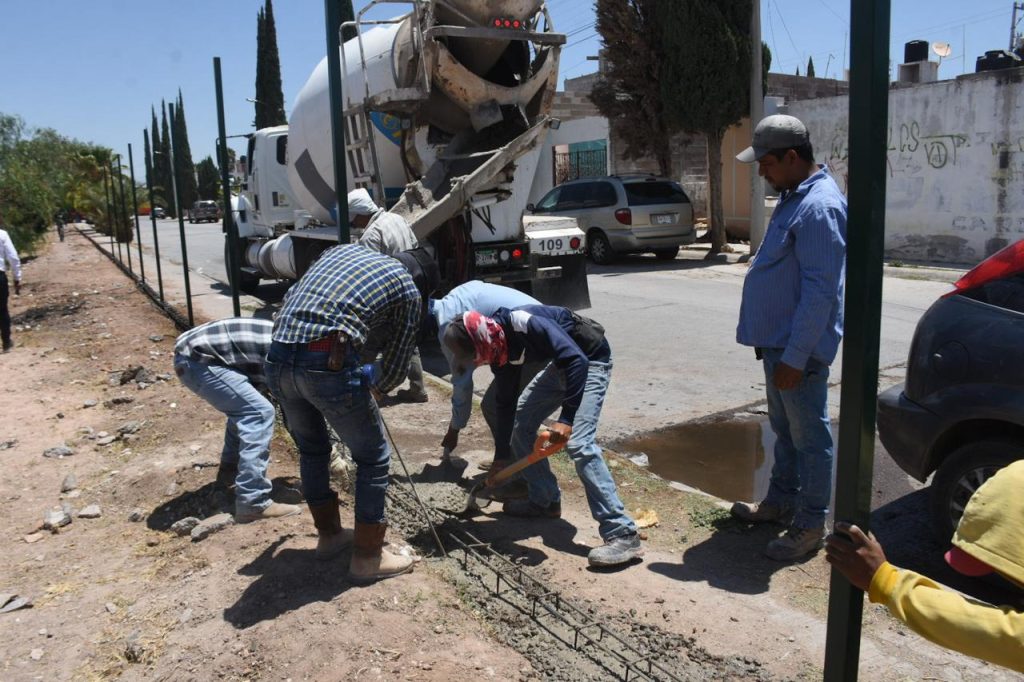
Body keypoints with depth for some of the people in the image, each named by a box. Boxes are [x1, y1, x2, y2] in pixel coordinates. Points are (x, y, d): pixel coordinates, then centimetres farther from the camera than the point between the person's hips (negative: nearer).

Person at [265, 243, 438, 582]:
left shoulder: (345, 248, 26)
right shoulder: (409, 290, 11)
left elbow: (291, 296, 25)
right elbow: (395, 368, 15)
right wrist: (374, 389, 36)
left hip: (277, 361, 6)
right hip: (328, 365, -6)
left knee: (312, 449, 27)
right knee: (373, 457, 14)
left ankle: (329, 534, 41)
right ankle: (367, 556, 22)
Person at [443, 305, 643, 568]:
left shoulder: (525, 324, -31)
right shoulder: (498, 347, -3)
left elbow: (577, 360, -34)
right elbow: (506, 401, 8)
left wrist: (566, 418, -38)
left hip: (590, 360, -9)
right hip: (561, 362, 9)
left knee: (578, 443, -20)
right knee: (522, 424, 10)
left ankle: (623, 534, -19)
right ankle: (544, 501, 25)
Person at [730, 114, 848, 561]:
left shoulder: (819, 207, -21)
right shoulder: (794, 197, 12)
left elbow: (820, 293, -25)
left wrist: (795, 357, -24)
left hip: (799, 348, -10)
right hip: (777, 341, 10)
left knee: (808, 437, 3)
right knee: (784, 429, 21)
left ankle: (810, 525, 16)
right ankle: (780, 502, 36)